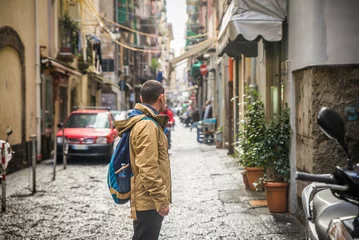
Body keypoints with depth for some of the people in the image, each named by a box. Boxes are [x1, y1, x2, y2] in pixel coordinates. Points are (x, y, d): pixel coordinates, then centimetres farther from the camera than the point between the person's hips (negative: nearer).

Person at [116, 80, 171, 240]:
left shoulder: (146, 123, 14)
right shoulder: (148, 126, -18)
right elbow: (148, 169, -24)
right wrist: (162, 200, -21)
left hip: (148, 201, 10)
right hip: (149, 202, -10)